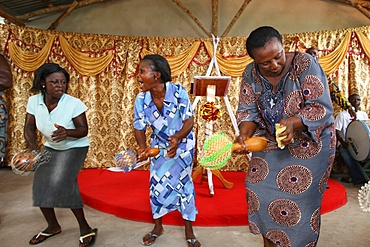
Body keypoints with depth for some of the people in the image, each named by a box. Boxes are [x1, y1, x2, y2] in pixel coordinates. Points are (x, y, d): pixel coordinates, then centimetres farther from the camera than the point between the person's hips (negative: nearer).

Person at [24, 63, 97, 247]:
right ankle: (53, 226, 29)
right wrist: (33, 147, -23)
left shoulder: (74, 103, -26)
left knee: (63, 183, -22)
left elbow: (83, 130, -21)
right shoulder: (34, 101, -13)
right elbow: (29, 127, -6)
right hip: (50, 148, 6)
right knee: (40, 186, 4)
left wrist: (67, 132, -42)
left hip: (75, 148, -5)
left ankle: (84, 228, -6)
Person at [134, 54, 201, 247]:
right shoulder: (141, 99, -18)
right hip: (159, 145, 3)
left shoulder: (178, 92, -26)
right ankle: (157, 227, 29)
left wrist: (177, 138, -38)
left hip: (183, 144, -3)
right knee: (156, 184, 5)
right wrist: (142, 146, -31)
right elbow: (139, 127, -11)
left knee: (183, 182, 0)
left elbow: (189, 120, -20)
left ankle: (189, 231, 21)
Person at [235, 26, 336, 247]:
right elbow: (248, 110, -8)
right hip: (271, 141, 5)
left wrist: (294, 122, -40)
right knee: (259, 187, 4)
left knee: (299, 199, -4)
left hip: (310, 142, -4)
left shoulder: (305, 64, -21)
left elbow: (322, 107, -22)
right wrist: (245, 134, -27)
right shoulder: (251, 74, -8)